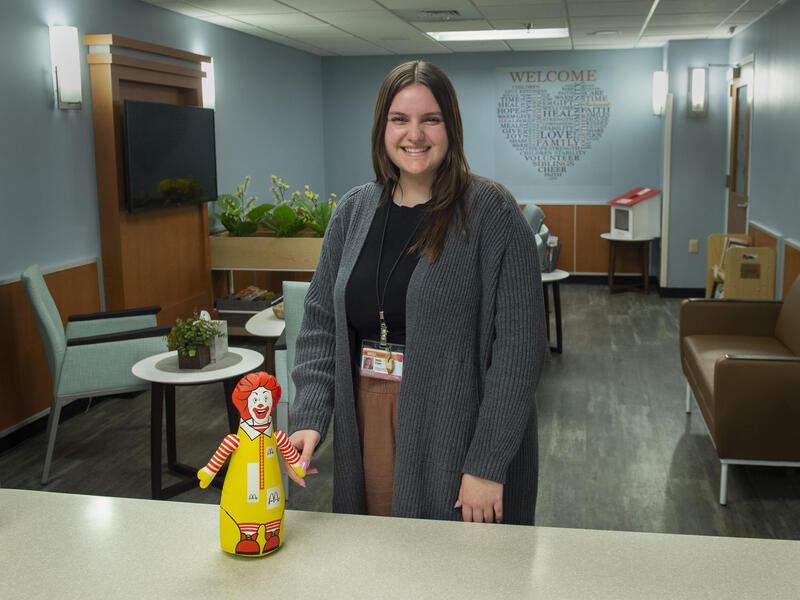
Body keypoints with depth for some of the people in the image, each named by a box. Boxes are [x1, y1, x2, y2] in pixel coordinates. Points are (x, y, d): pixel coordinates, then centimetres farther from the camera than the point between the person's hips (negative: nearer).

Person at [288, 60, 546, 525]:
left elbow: (518, 344, -13)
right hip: (368, 430, 5)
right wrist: (310, 416, -5)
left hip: (455, 433, -4)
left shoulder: (491, 212, -9)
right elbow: (321, 320, 8)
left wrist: (488, 464, -17)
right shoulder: (354, 210, 7)